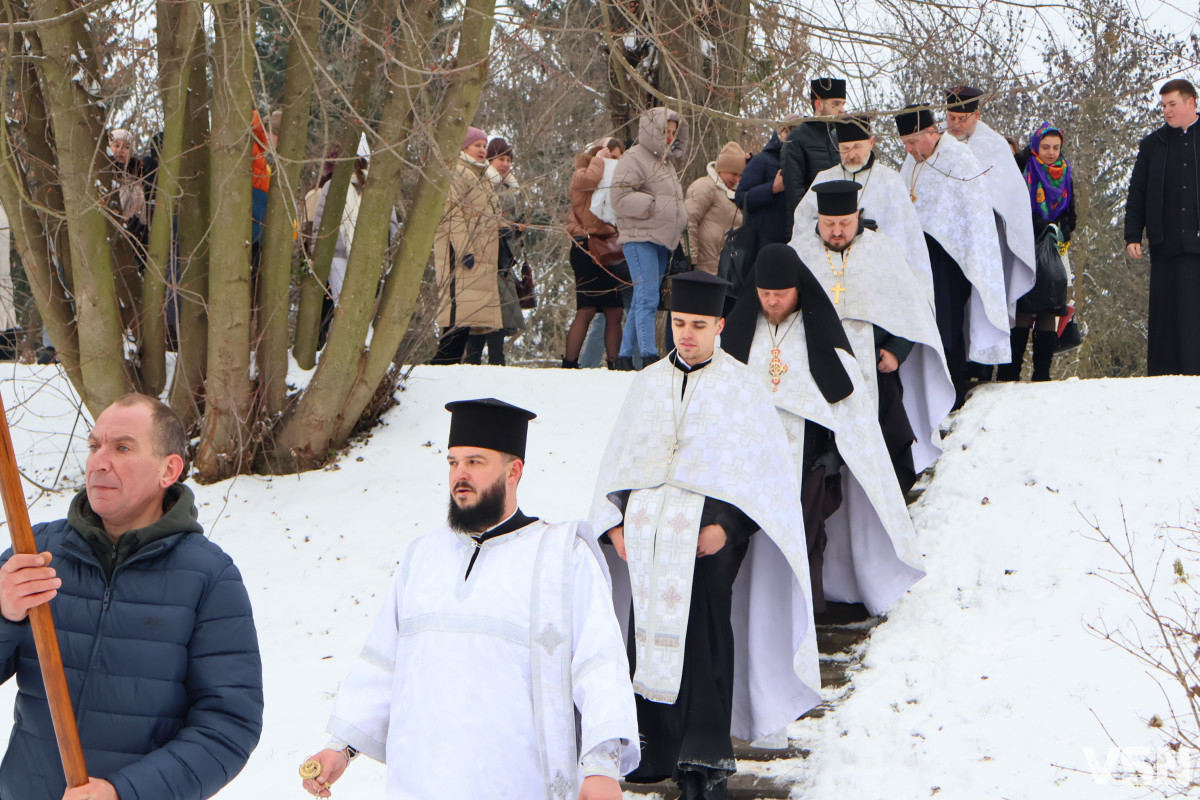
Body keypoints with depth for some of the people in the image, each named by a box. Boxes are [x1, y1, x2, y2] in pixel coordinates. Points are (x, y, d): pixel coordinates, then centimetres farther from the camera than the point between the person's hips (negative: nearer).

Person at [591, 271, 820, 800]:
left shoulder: (741, 388, 1)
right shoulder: (647, 383, 13)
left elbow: (762, 469, -3)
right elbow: (619, 460, 16)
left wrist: (727, 526, -13)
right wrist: (615, 522, 4)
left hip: (708, 533, -4)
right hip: (649, 535, 4)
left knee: (702, 646, -7)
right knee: (649, 641, 3)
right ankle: (657, 751, 11)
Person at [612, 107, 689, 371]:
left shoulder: (665, 161, 22)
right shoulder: (634, 158, -7)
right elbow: (620, 198, -17)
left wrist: (681, 222, 14)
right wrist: (655, 204, -16)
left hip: (661, 240, 9)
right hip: (640, 238, -9)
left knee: (644, 299, 9)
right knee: (647, 298, -15)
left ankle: (625, 356, 14)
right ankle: (649, 357, -19)